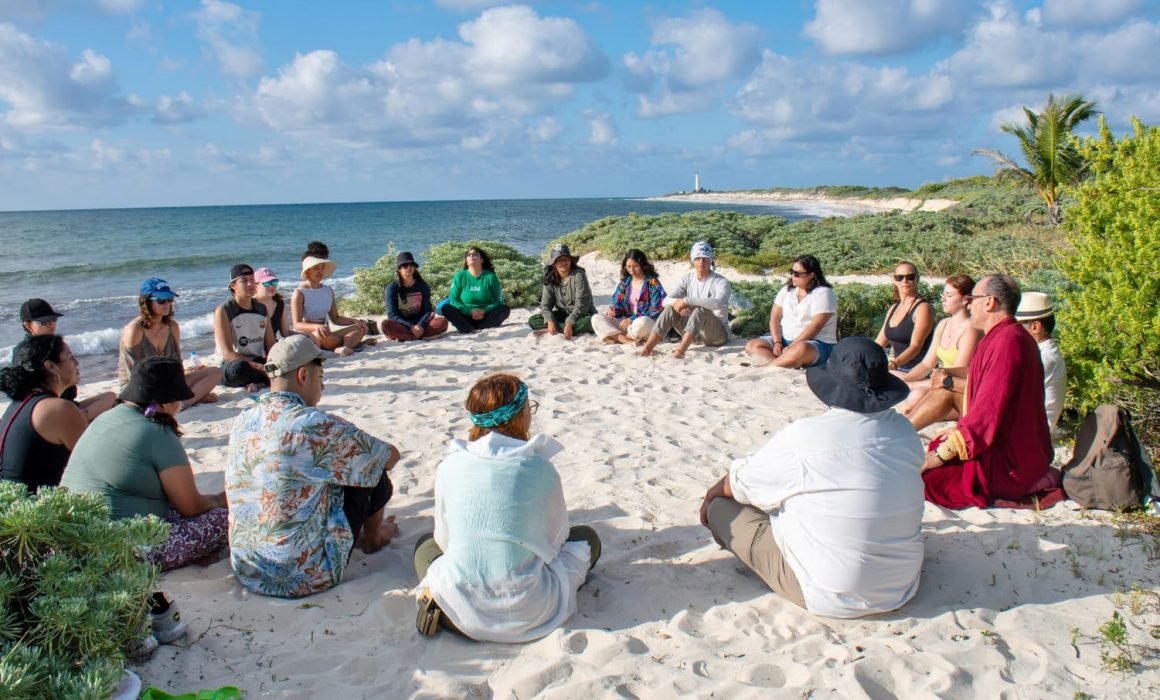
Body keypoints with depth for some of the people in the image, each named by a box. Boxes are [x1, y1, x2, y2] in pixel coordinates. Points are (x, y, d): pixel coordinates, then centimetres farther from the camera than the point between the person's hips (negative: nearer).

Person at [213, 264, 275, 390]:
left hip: (260, 364, 5)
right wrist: (261, 368, -27)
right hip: (233, 365, -5)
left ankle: (260, 383, -23)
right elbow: (227, 353, -16)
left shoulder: (262, 309, 9)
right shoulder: (223, 311, -8)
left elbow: (271, 346, 7)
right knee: (238, 367, -41)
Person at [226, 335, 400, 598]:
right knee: (373, 473, 7)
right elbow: (391, 457, -8)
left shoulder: (243, 422, -1)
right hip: (307, 576, -7)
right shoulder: (316, 426, -21)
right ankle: (373, 538, 33)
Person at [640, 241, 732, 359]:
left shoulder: (721, 282, -13)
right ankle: (647, 348, -27)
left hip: (719, 333, -5)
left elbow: (718, 302, -36)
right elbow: (666, 300, -5)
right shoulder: (688, 278, 3)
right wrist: (676, 303, -30)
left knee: (701, 309, -32)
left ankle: (681, 349, -47)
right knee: (670, 308, -15)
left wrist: (686, 300, -35)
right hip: (695, 334, 5)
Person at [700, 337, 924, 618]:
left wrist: (711, 496, 18)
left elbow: (738, 483, -5)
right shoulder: (905, 431, -7)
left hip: (829, 598, -6)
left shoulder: (802, 437, -22)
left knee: (722, 508, 4)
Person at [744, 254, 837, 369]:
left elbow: (815, 327, -19)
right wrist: (777, 342, -12)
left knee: (800, 349, -43)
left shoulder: (823, 293, -9)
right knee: (751, 346, -15)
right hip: (785, 340, 7)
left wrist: (790, 347, -23)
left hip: (817, 344, -7)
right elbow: (775, 318, 5)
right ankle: (786, 364, -36)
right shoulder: (786, 290, 10)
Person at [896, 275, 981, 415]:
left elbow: (958, 376, -19)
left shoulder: (970, 330, -14)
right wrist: (904, 380, -7)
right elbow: (927, 364, 14)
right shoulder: (943, 325, 14)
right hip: (942, 386, 9)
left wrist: (909, 385, -20)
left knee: (918, 394, -34)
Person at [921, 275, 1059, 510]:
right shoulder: (1006, 336, 13)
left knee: (924, 475, -19)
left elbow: (988, 412, -25)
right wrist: (960, 429, 16)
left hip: (1009, 461, -11)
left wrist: (941, 455, -22)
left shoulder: (1008, 341, -21)